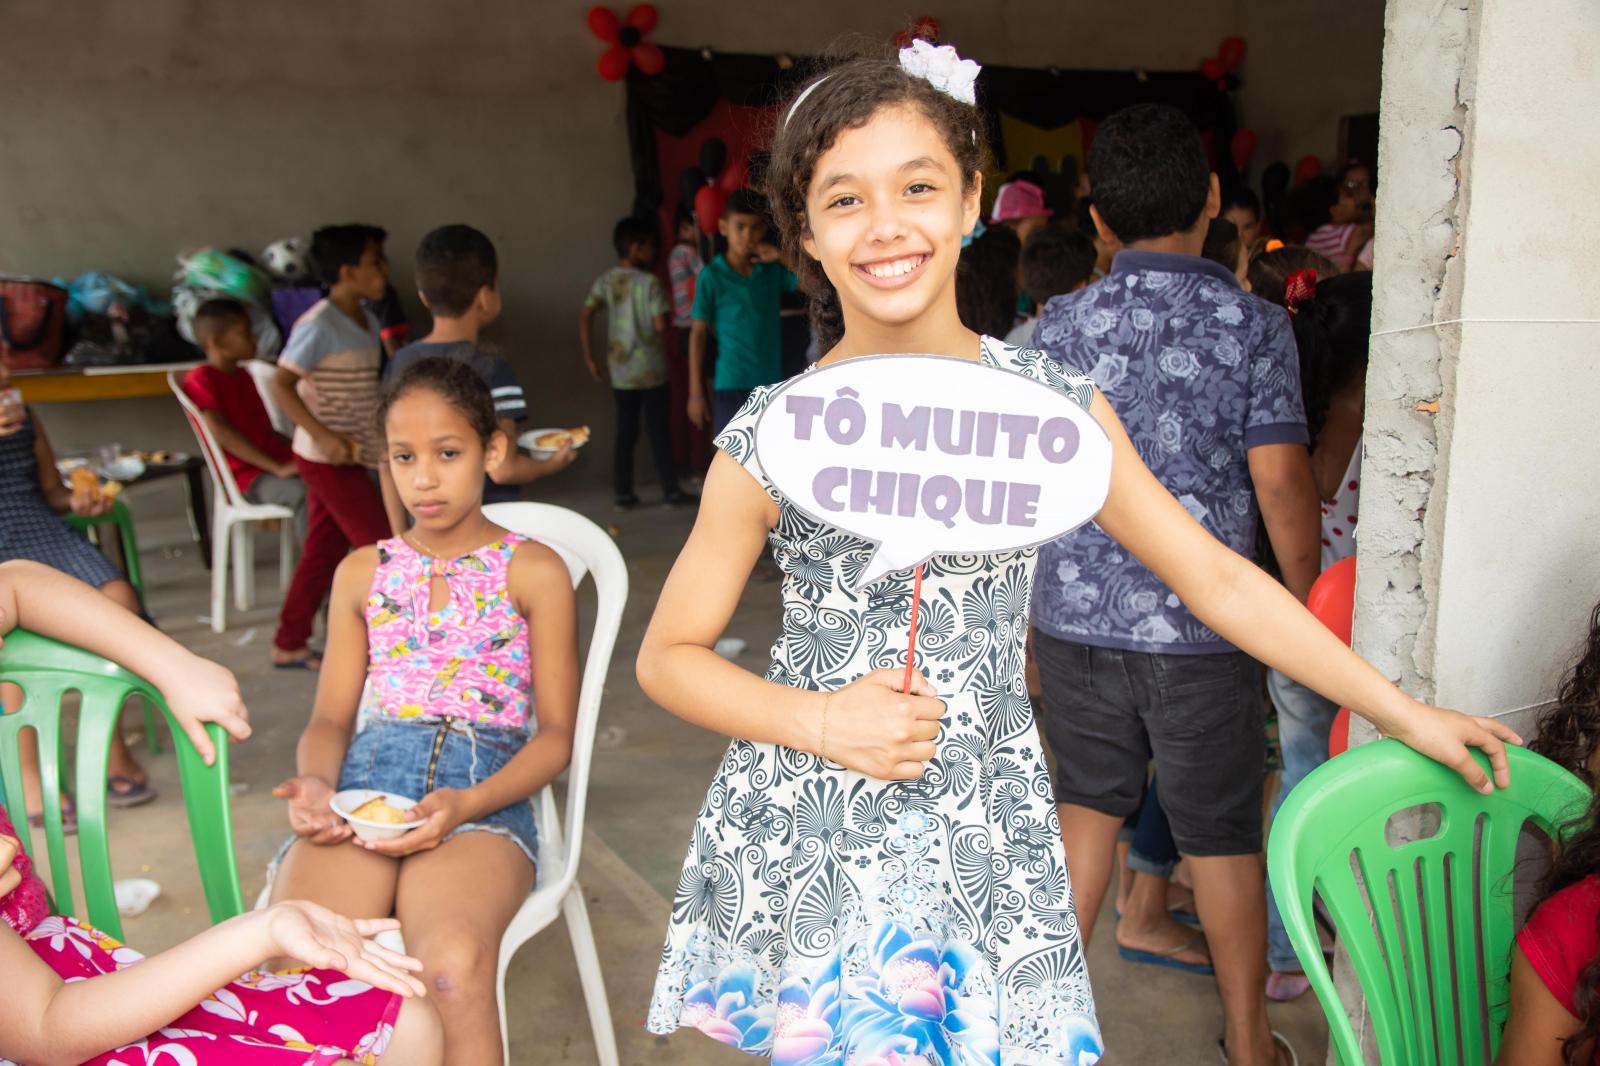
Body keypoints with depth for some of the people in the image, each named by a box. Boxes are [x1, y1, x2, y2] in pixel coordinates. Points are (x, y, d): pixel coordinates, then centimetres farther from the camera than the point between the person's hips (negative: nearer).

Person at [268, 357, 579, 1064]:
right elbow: (330, 718, 19)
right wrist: (316, 784, -5)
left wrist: (463, 806, -12)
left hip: (483, 792, -2)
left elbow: (554, 735, 5)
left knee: (452, 965, -35)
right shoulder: (362, 573, 21)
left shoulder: (532, 572, 10)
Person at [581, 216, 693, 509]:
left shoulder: (605, 281, 3)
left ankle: (622, 492, 12)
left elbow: (585, 318, -2)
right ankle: (671, 490, 9)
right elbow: (660, 325, -16)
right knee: (658, 430, 3)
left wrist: (590, 359, 3)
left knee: (625, 431, 10)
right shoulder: (650, 282, -12)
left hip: (620, 370, 5)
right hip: (650, 368, -4)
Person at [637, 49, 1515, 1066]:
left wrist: (1403, 711, 5)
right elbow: (669, 655, 0)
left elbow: (1215, 575, 3)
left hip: (986, 842, 1)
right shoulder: (771, 437, -8)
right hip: (808, 847, 0)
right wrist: (818, 721, -14)